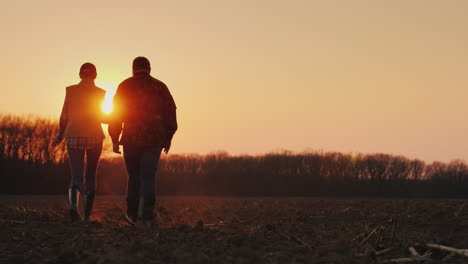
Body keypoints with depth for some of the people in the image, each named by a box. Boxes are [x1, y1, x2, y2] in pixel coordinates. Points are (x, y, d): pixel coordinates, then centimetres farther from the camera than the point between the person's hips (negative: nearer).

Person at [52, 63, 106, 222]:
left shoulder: (71, 91, 1)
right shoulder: (99, 93, -3)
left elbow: (64, 116, 3)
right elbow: (100, 117, -6)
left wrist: (60, 136, 15)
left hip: (74, 137, 1)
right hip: (94, 137, -1)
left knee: (76, 177, 0)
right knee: (91, 175, 15)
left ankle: (73, 205, -28)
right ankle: (88, 214, 16)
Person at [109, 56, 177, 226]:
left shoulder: (125, 86, 5)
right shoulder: (159, 87, 6)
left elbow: (116, 114, 1)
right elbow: (170, 113, 5)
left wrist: (115, 139, 4)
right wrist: (168, 137, 12)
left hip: (131, 139, 0)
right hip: (154, 140, 0)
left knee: (133, 176, 14)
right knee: (148, 178, 1)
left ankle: (132, 214, 18)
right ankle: (147, 217, -9)